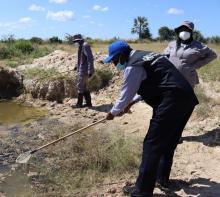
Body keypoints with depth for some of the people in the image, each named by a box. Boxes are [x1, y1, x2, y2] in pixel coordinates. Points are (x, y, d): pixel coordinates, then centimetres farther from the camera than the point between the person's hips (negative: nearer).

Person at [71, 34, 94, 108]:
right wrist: (77, 66, 25)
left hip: (84, 70, -10)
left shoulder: (85, 46, -16)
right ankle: (88, 103, 20)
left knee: (80, 87, -2)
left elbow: (90, 58, -22)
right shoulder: (81, 46, 14)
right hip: (81, 70, 10)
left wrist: (90, 70, -25)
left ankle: (79, 104, 7)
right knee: (84, 87, 14)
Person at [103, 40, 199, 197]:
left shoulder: (133, 66, -7)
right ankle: (162, 178, 36)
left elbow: (126, 93, -1)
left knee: (152, 145, -4)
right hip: (187, 98, 10)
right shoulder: (144, 56, 23)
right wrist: (132, 102, 32)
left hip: (172, 101, -10)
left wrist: (113, 112, 16)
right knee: (169, 142, 21)